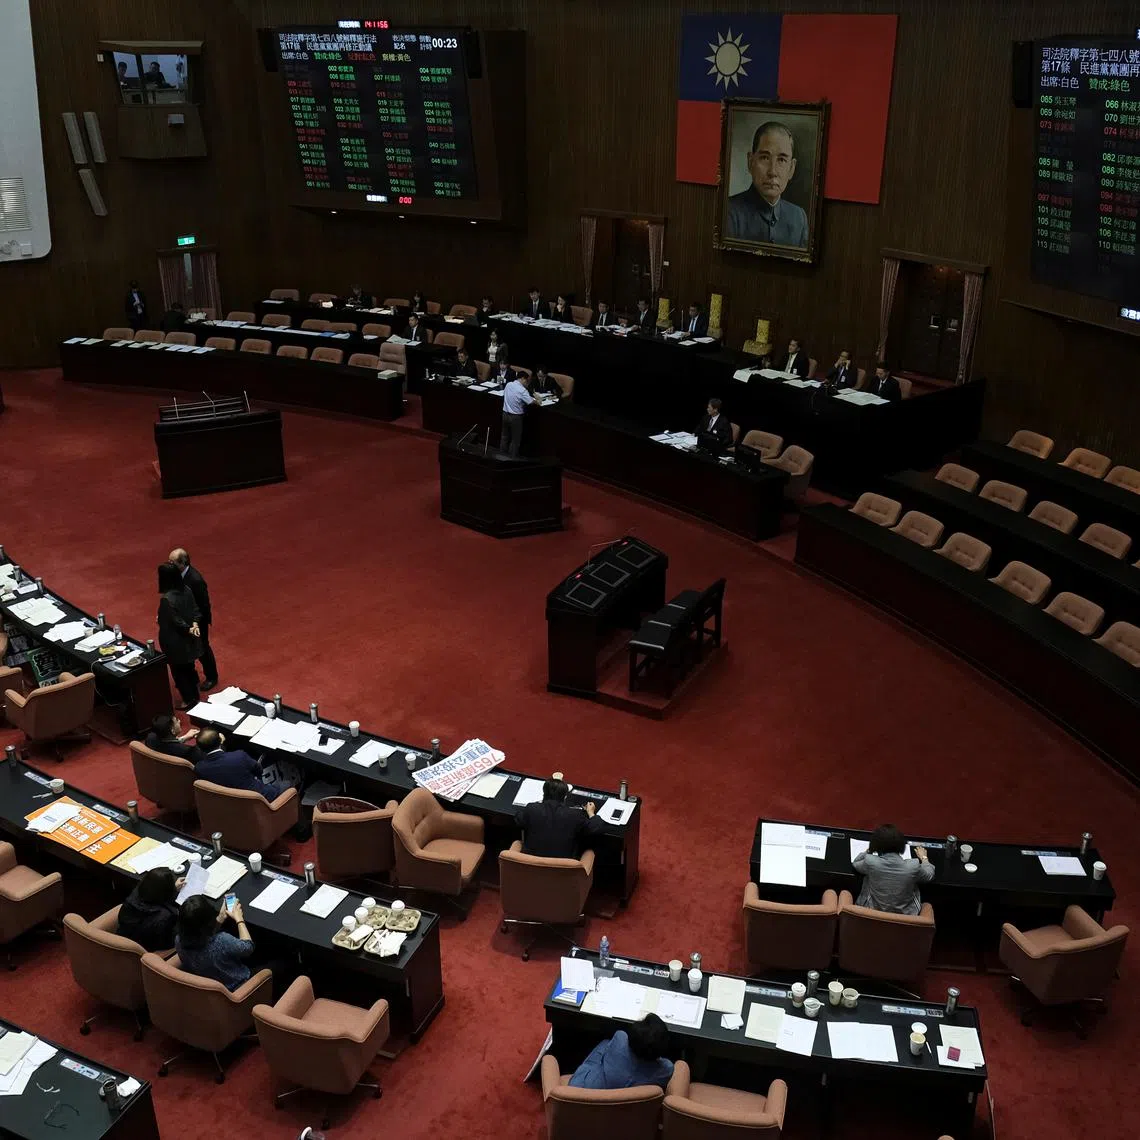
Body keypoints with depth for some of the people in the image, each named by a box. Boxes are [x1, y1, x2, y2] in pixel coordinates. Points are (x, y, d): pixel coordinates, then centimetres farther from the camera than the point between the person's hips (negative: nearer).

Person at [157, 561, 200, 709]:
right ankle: (194, 695, 41)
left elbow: (177, 621, -25)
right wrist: (195, 624, -15)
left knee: (178, 671, 14)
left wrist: (189, 630, -10)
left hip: (176, 642, -7)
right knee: (189, 667, 25)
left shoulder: (167, 599, -31)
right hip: (188, 640, 7)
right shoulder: (186, 589, -7)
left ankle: (189, 700, 28)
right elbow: (195, 609, -2)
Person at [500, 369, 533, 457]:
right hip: (515, 417, -6)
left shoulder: (509, 384, -1)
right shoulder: (522, 390, -20)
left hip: (505, 414, 6)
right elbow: (531, 402, -25)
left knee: (505, 436, 20)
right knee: (515, 439, 7)